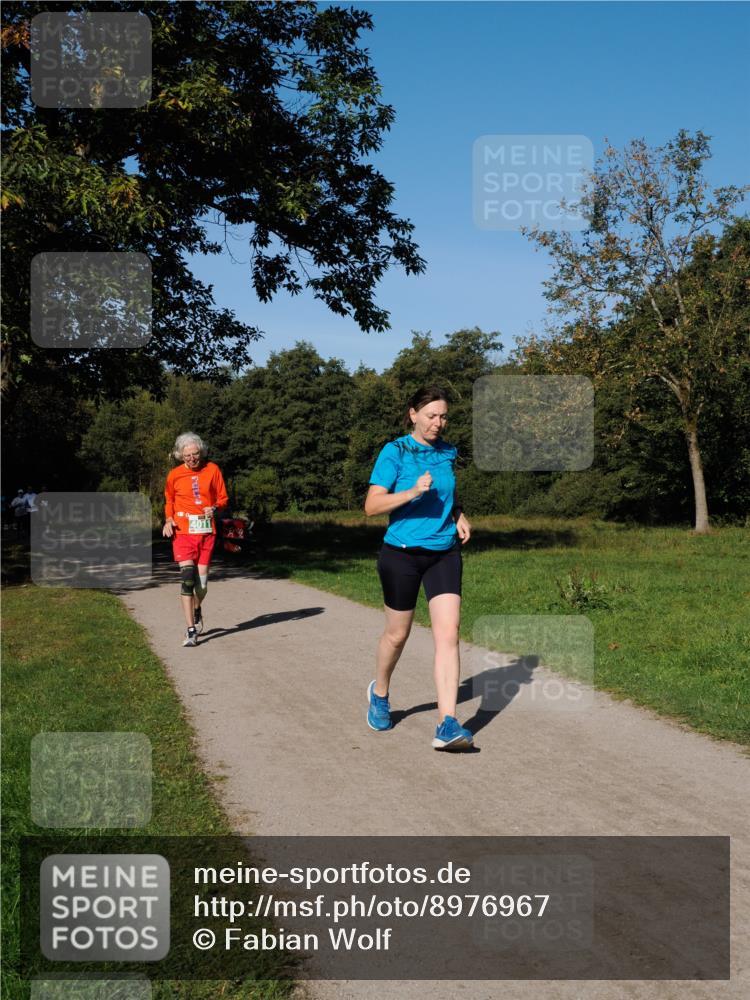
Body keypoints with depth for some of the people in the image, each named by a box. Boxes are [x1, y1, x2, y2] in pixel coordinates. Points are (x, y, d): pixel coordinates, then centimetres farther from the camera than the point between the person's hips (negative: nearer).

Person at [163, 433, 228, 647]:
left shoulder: (212, 470, 3)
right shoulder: (174, 475, 3)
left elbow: (223, 498, 11)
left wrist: (214, 508, -10)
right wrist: (168, 520, 1)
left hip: (206, 531, 1)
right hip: (183, 531, -1)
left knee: (202, 581, 3)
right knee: (187, 576, -15)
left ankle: (197, 609, 37)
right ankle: (191, 630, -13)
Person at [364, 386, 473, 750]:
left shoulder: (448, 453, 8)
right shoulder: (394, 452, -8)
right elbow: (372, 505, -13)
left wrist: (460, 517, 5)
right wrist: (412, 493, -26)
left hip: (444, 553, 4)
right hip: (402, 553, -3)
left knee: (448, 633, -10)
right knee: (397, 634, 11)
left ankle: (447, 725, -12)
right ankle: (380, 693, 41)